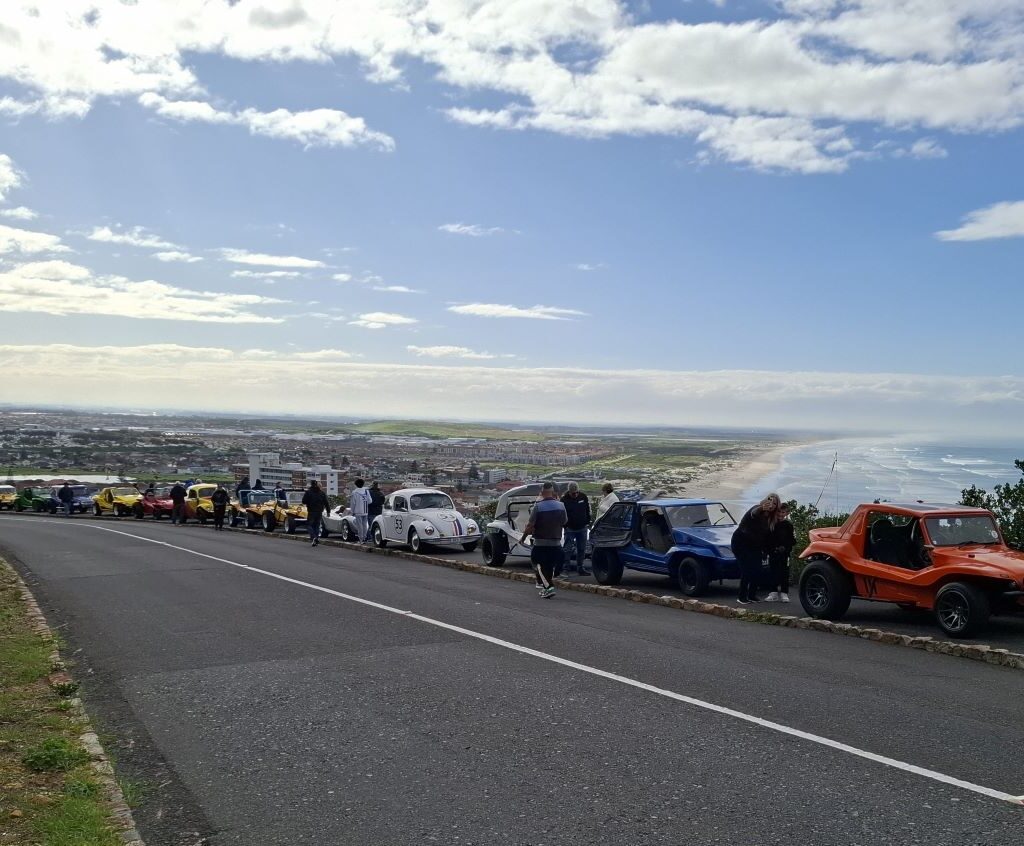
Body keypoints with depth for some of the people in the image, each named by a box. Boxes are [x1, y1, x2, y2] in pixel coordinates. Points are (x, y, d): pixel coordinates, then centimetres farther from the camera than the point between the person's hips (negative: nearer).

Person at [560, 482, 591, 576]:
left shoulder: (583, 497, 1)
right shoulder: (564, 500, -9)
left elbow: (588, 511, 12)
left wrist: (588, 522, 9)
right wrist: (565, 525, -11)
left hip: (582, 528, 4)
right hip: (570, 529, -3)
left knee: (582, 550, 8)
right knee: (567, 549, -5)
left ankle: (581, 568, 15)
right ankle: (566, 567, 1)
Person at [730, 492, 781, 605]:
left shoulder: (770, 518, 4)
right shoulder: (757, 510, -18)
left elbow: (767, 537, 13)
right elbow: (753, 514, -46)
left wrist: (765, 552, 10)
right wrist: (761, 509, -69)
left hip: (754, 546, 7)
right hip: (741, 543, -7)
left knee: (757, 571, 1)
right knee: (747, 570, -14)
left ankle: (752, 595, 14)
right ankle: (742, 596, -6)